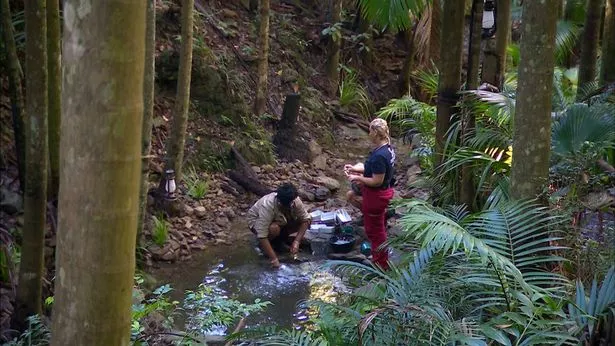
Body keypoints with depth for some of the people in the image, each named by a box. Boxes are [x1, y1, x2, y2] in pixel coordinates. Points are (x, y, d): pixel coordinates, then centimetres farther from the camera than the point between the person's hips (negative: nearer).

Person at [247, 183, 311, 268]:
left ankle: (280, 237, 4)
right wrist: (274, 259, -43)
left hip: (280, 220, 5)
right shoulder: (267, 206, -40)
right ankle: (262, 245, -6)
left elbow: (306, 219, -21)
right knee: (274, 229, -38)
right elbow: (262, 236, -41)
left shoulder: (295, 201, -28)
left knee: (306, 221, -17)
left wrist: (296, 241, -33)